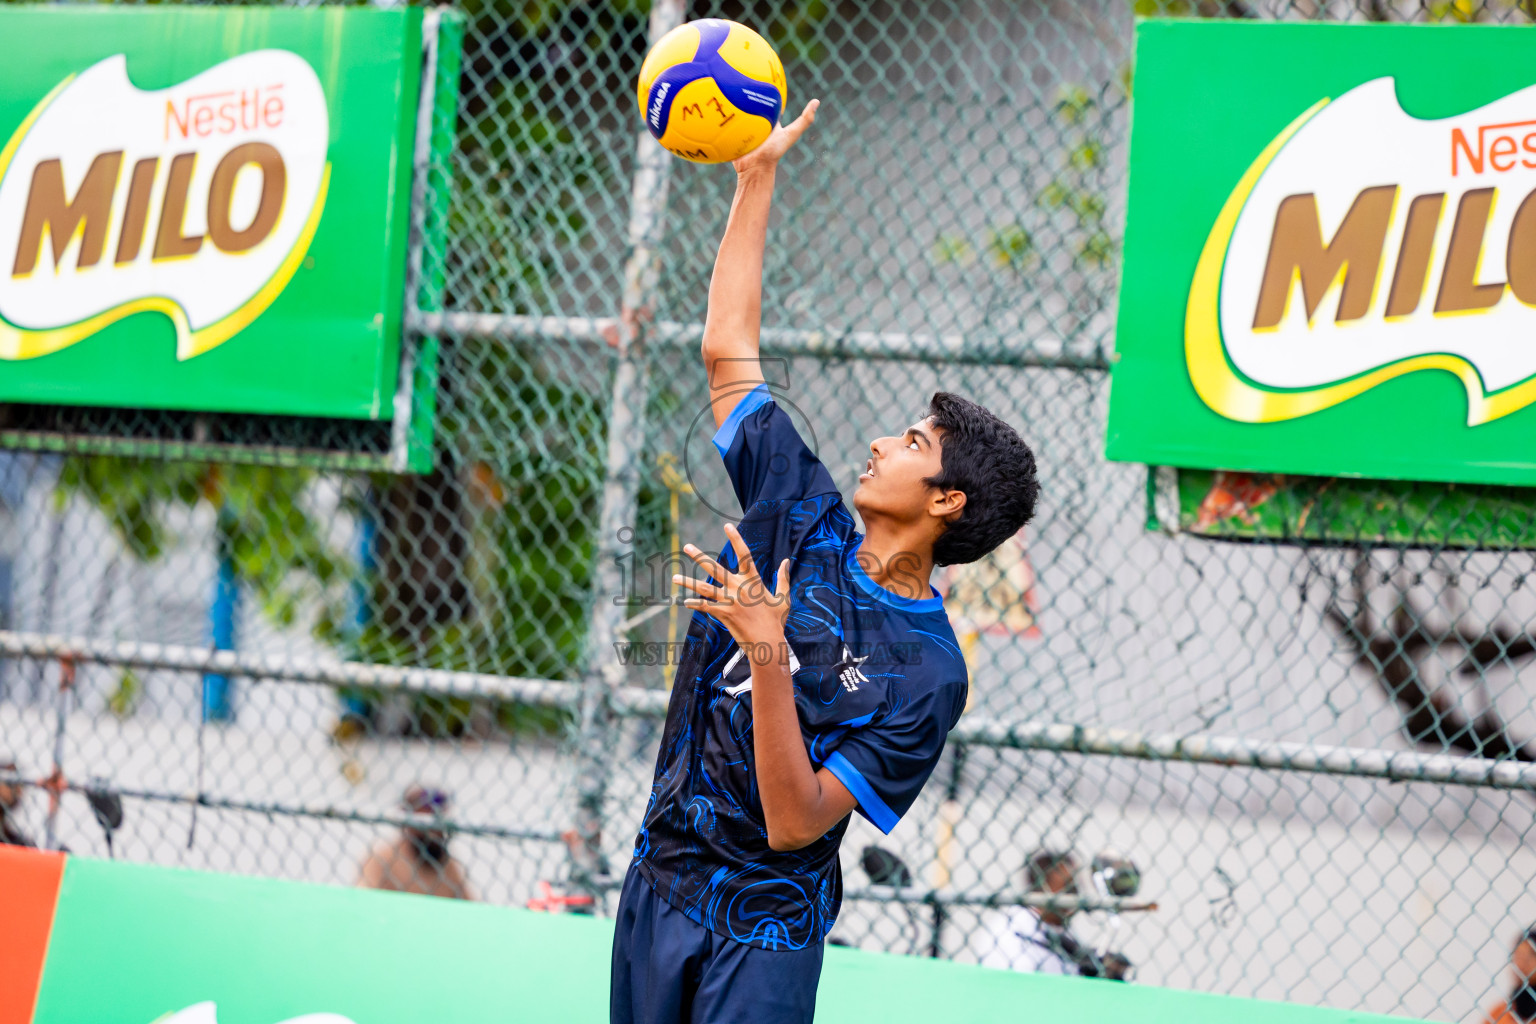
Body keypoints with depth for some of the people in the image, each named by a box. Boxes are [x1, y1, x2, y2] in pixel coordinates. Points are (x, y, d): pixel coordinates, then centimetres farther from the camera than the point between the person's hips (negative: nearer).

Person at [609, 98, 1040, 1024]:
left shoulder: (927, 674, -14)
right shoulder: (808, 521, 2)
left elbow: (795, 823, -21)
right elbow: (729, 351, 7)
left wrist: (769, 659, -31)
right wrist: (758, 175, 4)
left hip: (765, 926, -6)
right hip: (660, 884, 6)